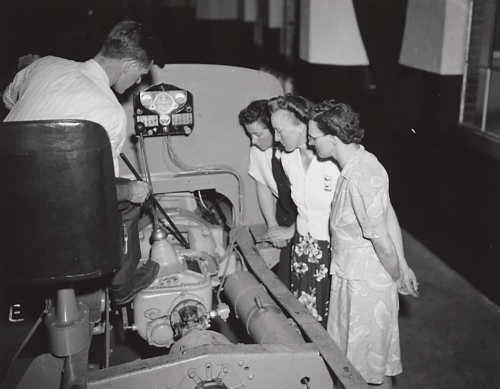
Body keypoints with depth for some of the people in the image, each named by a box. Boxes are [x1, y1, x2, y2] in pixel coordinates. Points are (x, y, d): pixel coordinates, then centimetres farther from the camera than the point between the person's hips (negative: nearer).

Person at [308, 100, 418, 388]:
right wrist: (403, 266, 7)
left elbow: (383, 243, -25)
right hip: (353, 274, 9)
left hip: (365, 283, -9)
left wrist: (398, 278, -7)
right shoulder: (362, 160, -1)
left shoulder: (359, 182, -31)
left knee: (373, 359, 13)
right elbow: (389, 215, 3)